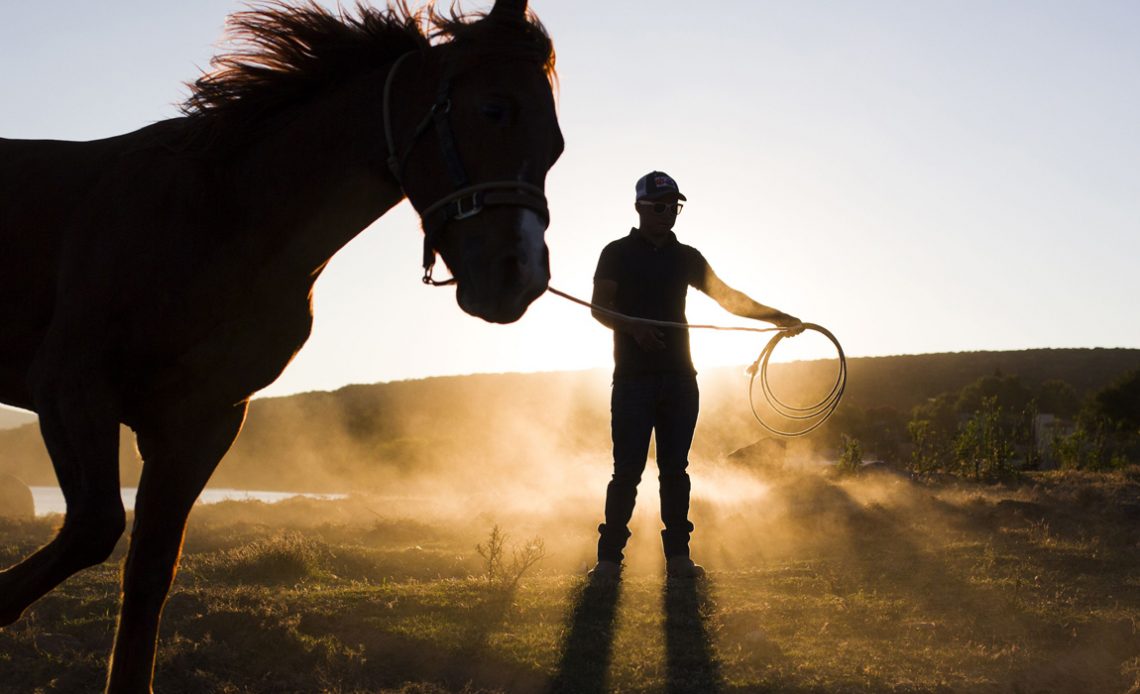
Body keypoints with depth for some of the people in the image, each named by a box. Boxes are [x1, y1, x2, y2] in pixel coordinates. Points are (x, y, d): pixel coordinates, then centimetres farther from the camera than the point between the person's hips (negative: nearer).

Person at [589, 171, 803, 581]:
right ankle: (609, 558, -2)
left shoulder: (686, 257, 15)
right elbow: (599, 306, -6)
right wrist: (633, 327, -25)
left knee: (675, 468, 4)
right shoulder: (618, 254, 4)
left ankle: (678, 556, 9)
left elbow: (727, 297, 11)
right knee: (628, 469, -8)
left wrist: (775, 317, -2)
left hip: (679, 379, 4)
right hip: (633, 378, -4)